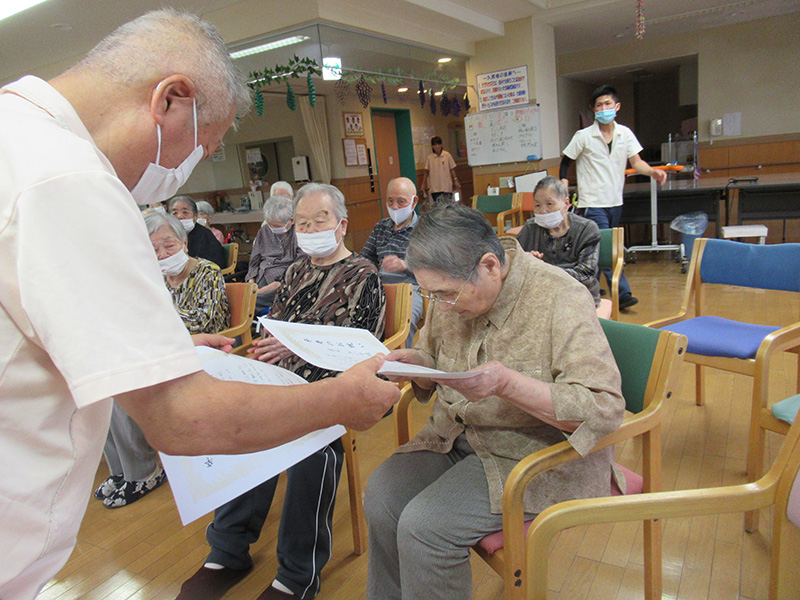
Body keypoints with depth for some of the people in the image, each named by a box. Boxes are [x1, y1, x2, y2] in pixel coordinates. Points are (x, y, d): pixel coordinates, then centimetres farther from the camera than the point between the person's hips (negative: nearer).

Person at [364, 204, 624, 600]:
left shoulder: (562, 300, -21)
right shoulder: (454, 289, -1)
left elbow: (604, 409, -25)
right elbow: (435, 361, 16)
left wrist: (507, 383, -36)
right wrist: (415, 362, -9)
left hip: (542, 452, -6)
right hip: (458, 436, 7)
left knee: (424, 526, -21)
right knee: (382, 494, -11)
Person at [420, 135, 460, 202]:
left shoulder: (447, 155, 1)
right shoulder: (429, 157, 2)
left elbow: (452, 169, 5)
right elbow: (426, 171, 8)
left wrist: (455, 181, 1)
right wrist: (423, 184, 6)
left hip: (447, 187, 0)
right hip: (434, 188, 0)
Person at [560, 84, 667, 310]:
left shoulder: (625, 134, 6)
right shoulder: (583, 136, -5)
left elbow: (636, 161, 1)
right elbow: (565, 163, 3)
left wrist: (652, 171, -18)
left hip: (615, 201, 5)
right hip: (592, 203, -5)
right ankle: (623, 293, -10)